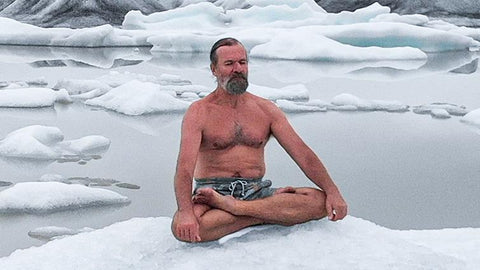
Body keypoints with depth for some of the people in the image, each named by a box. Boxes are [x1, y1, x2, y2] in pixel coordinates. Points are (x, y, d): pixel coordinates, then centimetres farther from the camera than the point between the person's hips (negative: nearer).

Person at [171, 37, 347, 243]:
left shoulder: (266, 110, 12)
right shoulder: (199, 112, 0)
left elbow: (303, 154, 5)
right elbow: (185, 167, -14)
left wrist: (332, 191, -10)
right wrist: (185, 212, -34)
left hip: (256, 191, 3)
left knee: (320, 202, -19)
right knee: (182, 228, -37)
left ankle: (233, 206, -25)